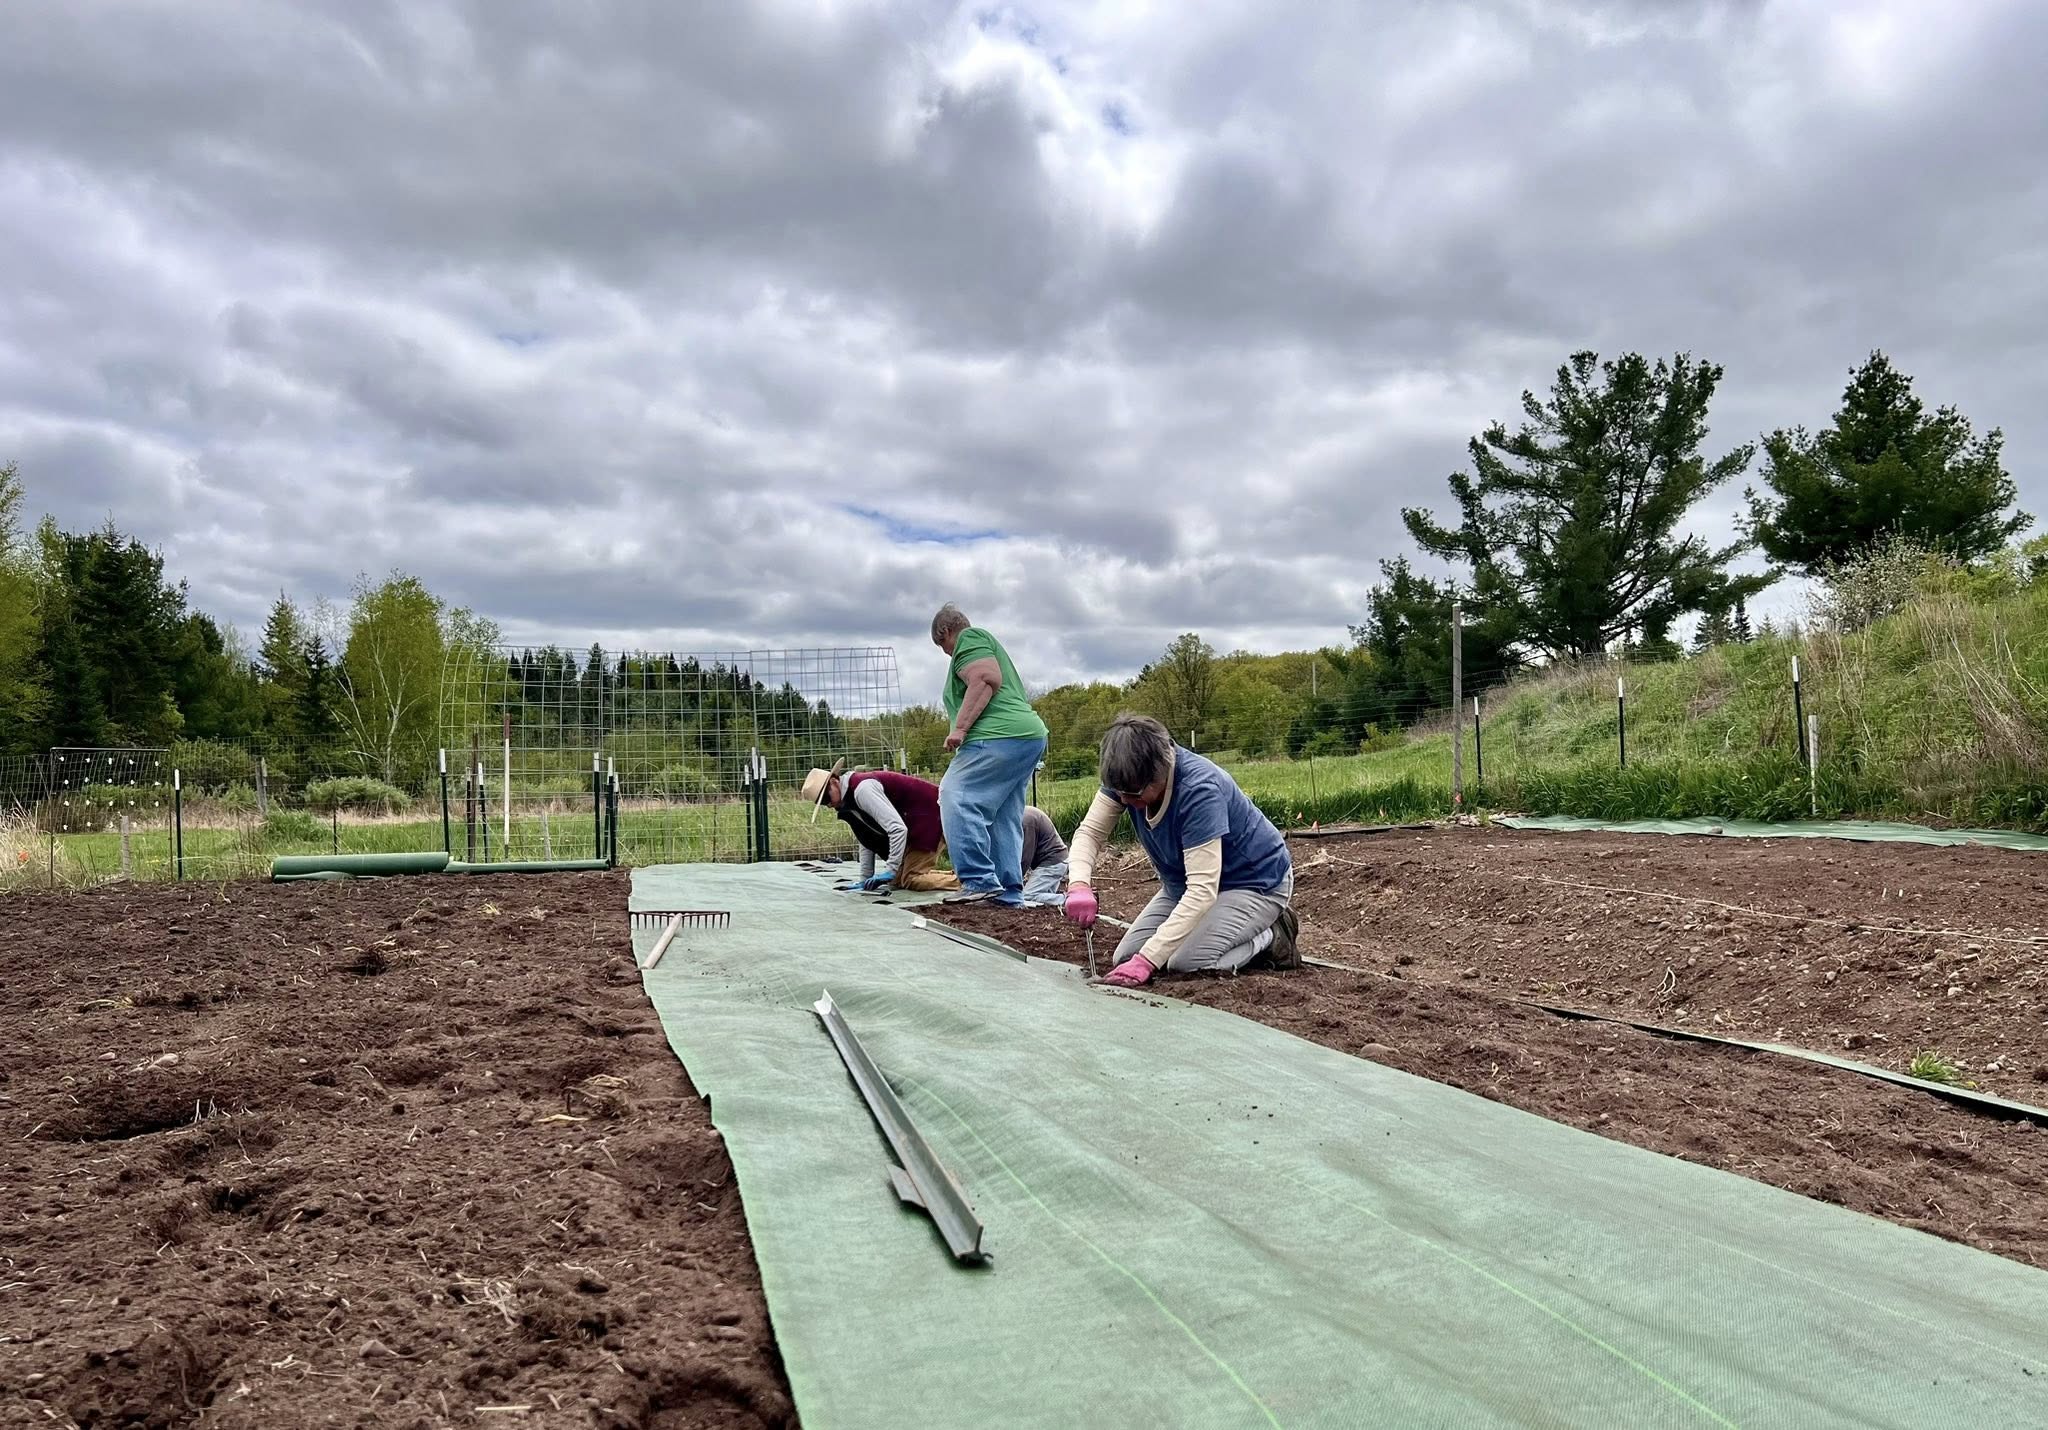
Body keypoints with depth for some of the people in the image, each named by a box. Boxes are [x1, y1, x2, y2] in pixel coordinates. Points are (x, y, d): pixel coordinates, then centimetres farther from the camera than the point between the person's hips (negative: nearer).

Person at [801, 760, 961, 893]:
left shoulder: (862, 789, -23)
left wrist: (891, 871, -27)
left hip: (931, 815, -10)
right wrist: (865, 880, 11)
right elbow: (868, 840, 14)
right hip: (916, 825, 10)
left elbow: (898, 828, -29)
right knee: (899, 879, 10)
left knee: (910, 879, -15)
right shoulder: (849, 797, 8)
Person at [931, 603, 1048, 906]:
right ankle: (1009, 892, 7)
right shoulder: (986, 642, 32)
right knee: (1005, 818, 9)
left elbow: (986, 681, -14)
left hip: (999, 736, -11)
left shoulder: (969, 638, 2)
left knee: (957, 799, -14)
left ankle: (980, 882, -18)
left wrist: (960, 728, -16)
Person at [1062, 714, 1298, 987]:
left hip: (1256, 882, -7)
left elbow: (1202, 890, -39)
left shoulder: (1199, 790, -36)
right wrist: (1078, 884, -36)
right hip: (1186, 882, 7)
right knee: (1125, 957, -2)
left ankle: (1271, 936, -2)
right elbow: (1090, 831, -13)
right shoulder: (1128, 776, -17)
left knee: (1186, 962, -27)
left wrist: (1146, 960, -44)